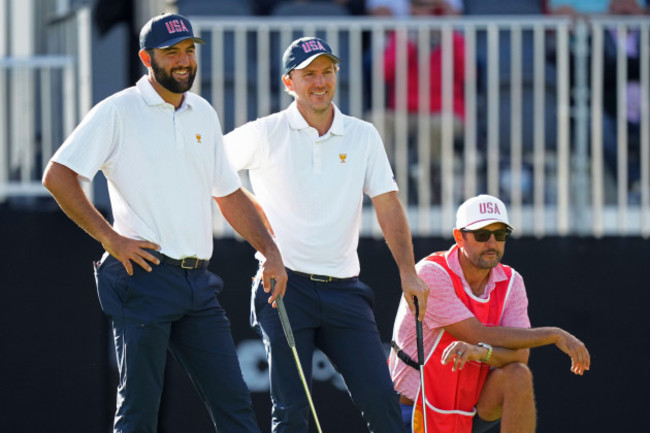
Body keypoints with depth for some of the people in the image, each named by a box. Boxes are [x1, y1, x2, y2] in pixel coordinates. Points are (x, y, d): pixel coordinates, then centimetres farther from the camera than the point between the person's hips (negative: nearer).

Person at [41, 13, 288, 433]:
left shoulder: (203, 114, 15)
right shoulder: (118, 111, -4)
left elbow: (229, 193, 23)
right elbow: (57, 176, -9)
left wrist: (271, 251, 12)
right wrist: (109, 237, -13)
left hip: (198, 283, 6)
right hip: (144, 276, -6)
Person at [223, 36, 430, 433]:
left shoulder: (363, 136, 8)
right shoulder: (265, 135, 0)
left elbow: (388, 205, 3)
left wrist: (408, 272, -8)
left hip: (344, 290, 3)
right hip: (285, 285, -2)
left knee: (382, 400, -5)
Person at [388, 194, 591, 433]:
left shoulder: (511, 283, -2)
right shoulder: (431, 274, -19)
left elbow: (520, 354, -15)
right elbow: (481, 336, -25)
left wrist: (481, 351, -38)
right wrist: (555, 335, -23)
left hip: (474, 409, 3)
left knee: (518, 376, -25)